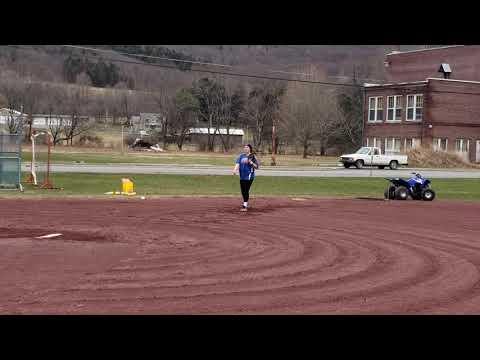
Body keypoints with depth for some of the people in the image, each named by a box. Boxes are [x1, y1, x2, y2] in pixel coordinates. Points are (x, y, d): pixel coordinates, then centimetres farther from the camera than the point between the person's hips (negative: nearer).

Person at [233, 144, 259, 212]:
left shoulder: (252, 156, -2)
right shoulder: (241, 156, 10)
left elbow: (256, 167, -2)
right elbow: (237, 163, -3)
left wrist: (251, 163, -19)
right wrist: (235, 169, -20)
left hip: (249, 176, -5)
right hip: (242, 176, 5)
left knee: (246, 190, -11)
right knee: (243, 191, 10)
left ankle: (245, 206, -10)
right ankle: (246, 204, 25)